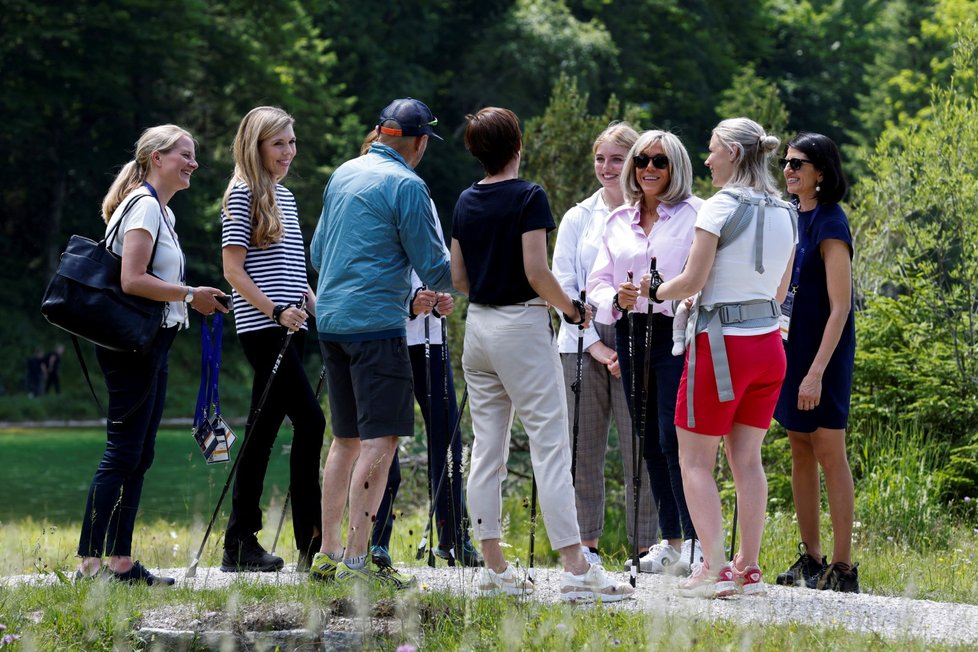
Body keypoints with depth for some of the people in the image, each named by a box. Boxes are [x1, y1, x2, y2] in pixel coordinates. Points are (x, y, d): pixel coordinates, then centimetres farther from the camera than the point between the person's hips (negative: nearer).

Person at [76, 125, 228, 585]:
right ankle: (91, 561, -11)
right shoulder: (143, 206, -12)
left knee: (138, 454, 8)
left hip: (152, 344, 10)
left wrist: (194, 301, 11)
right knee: (123, 452, -11)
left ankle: (121, 562, 10)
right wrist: (190, 295, -15)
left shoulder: (162, 211, 19)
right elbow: (132, 280, -22)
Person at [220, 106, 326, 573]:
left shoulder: (284, 196, 19)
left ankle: (240, 544, 10)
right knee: (310, 421, -15)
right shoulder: (243, 194, -5)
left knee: (263, 431, 8)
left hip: (287, 328, 9)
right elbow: (233, 270, -10)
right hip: (261, 328, -9)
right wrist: (276, 311, -18)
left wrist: (318, 308, 13)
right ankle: (312, 542, -15)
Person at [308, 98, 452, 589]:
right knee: (380, 440, -8)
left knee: (346, 438, 15)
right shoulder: (406, 185, -9)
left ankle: (328, 553, 16)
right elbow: (433, 267, -9)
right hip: (376, 323, -8)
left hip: (331, 321, 8)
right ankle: (356, 562, -14)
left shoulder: (342, 175, 15)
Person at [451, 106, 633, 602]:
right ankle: (575, 569, -14)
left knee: (487, 448, 9)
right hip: (521, 325, -7)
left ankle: (493, 568, 10)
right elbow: (536, 272, -17)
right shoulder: (528, 197, -10)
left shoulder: (466, 202, 9)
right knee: (550, 445, -8)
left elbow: (458, 278, 12)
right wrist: (571, 307, -4)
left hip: (477, 325, 7)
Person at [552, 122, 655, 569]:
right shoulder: (578, 218, 12)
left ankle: (645, 549, 0)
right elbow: (564, 286, 6)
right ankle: (586, 545, 9)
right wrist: (595, 346, -4)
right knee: (583, 450, 2)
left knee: (640, 450, -5)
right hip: (582, 344, 3)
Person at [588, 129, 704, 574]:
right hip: (630, 335, 6)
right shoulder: (618, 222, 16)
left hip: (677, 334, -6)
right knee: (649, 442, 8)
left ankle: (698, 541, -9)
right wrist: (617, 298, -7)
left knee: (675, 438, -13)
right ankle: (670, 541, 15)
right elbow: (597, 286, 13)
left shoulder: (696, 213, -1)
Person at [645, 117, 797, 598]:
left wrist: (654, 291, 4)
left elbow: (693, 281, -13)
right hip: (769, 343, 7)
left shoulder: (720, 207, -12)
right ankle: (748, 570, 9)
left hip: (721, 342, -7)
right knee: (747, 458, 11)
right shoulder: (784, 214, 9)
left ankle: (714, 570, -8)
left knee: (695, 460, 1)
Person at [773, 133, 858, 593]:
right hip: (789, 347, 8)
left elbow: (839, 307, -18)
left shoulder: (830, 225, -14)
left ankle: (842, 568, -4)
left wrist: (817, 371, -23)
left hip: (822, 352, -8)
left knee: (829, 453, -7)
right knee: (800, 453, 10)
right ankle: (810, 560, 16)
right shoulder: (791, 219, 10)